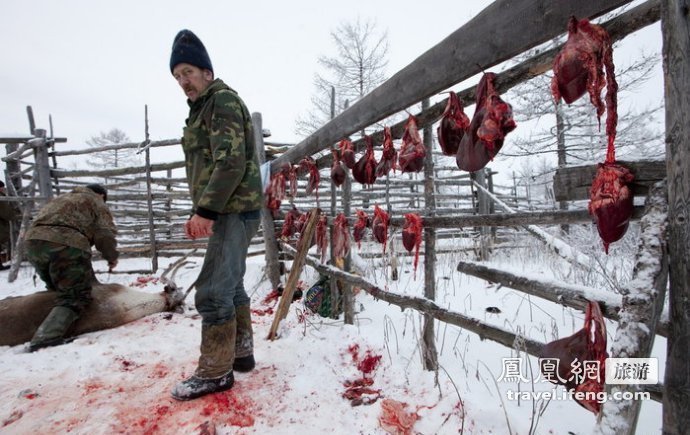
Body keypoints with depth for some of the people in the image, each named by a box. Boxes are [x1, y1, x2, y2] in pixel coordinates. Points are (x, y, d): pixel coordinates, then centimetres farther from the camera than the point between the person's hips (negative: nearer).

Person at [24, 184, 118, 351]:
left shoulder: (61, 199, 37)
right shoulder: (96, 203, 18)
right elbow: (105, 234, 2)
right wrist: (112, 257, 16)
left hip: (33, 239, 7)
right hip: (67, 245, -7)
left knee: (58, 286, 25)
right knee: (75, 296, -5)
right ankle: (45, 339, -24)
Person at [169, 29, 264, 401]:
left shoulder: (222, 100, -7)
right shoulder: (203, 106, 23)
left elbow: (232, 163, -19)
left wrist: (206, 210, -20)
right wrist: (200, 211, 15)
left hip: (234, 210, -10)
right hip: (226, 211, 10)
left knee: (212, 291, -8)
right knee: (230, 286, 14)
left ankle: (215, 372, 5)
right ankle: (241, 352, 27)